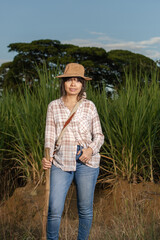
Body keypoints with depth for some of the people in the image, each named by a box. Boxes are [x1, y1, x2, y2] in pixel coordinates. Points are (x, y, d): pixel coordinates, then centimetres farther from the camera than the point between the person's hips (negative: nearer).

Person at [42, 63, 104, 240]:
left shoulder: (89, 106, 7)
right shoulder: (54, 106, 7)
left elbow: (99, 135, 10)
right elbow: (50, 136, 4)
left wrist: (91, 149, -11)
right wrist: (47, 157, -14)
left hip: (87, 161, 1)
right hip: (61, 162, 0)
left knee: (85, 209, 8)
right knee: (54, 210, -7)